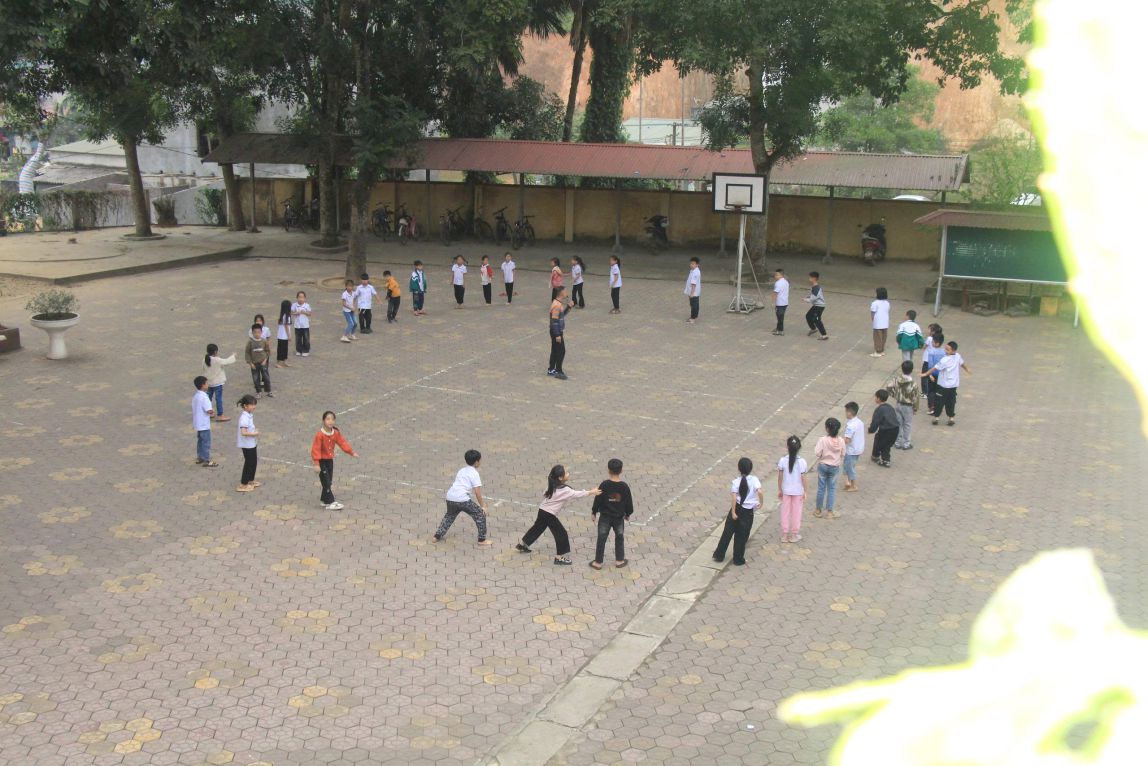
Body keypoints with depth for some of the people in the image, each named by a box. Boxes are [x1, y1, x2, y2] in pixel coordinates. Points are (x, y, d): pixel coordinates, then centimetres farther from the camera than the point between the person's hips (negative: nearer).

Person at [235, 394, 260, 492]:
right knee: (249, 463, 1)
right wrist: (254, 434, -22)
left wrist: (255, 432, 1)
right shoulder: (244, 417, -26)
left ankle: (251, 481, 36)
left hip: (252, 443, 9)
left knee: (254, 462, 20)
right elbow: (243, 432, -32)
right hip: (247, 444, -9)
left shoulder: (250, 415, 4)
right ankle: (243, 485, 11)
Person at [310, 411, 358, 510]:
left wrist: (351, 452, 1)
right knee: (326, 482, -6)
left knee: (328, 481, 13)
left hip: (330, 460, 7)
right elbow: (316, 449, -21)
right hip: (322, 460, -7)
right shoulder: (320, 434, -22)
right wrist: (317, 464, -23)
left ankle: (324, 500, 26)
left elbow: (342, 443, 5)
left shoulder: (336, 433, -3)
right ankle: (330, 502, -5)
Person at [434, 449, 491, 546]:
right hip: (462, 499, -7)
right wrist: (482, 506, 1)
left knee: (449, 516, 32)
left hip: (450, 497, 7)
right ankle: (482, 540, 6)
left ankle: (437, 536, 33)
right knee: (480, 514, 5)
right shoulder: (474, 473, -1)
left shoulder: (462, 470, 22)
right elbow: (477, 492, -6)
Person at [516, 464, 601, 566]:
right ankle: (560, 557, 8)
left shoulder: (552, 485, 2)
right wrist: (591, 492, -22)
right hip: (549, 514, -9)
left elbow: (544, 495, 11)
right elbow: (577, 494, -26)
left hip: (543, 510, 9)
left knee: (538, 528, 28)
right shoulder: (564, 490, -24)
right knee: (561, 534, 1)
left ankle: (522, 545, 42)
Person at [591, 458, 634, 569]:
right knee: (619, 538, 19)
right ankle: (619, 560, 26)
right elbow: (629, 501, -3)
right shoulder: (624, 486, -12)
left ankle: (598, 562, 15)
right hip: (619, 517, 1)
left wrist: (594, 512, 4)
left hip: (605, 517, -1)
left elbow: (598, 500, -10)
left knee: (601, 539, 9)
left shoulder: (604, 485, -17)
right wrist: (628, 514, 14)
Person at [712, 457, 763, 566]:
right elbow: (760, 492, -24)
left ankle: (719, 555, 21)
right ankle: (738, 560, 18)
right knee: (742, 536, 10)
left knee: (727, 532, 14)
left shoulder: (736, 482, -8)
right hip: (748, 512, 0)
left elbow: (734, 497, -17)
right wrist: (761, 502, -7)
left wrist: (733, 512, -14)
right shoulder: (754, 480, -9)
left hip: (737, 509, 1)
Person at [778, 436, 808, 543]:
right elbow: (803, 478, -11)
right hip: (798, 491, -1)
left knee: (785, 512, 13)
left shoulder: (782, 461, -13)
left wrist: (779, 490, 7)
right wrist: (805, 492, -1)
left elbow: (780, 477, -6)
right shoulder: (802, 461, -17)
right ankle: (794, 534, 21)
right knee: (796, 512, 12)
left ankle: (785, 534, 20)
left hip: (786, 490, 1)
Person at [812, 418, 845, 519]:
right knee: (832, 489, 11)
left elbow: (817, 454, -20)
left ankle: (818, 510, 22)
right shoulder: (841, 441, -10)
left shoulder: (823, 440, -21)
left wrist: (815, 447, -1)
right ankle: (829, 511, 15)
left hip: (823, 466, -2)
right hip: (835, 467, 2)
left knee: (821, 488, 10)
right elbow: (843, 455, 0)